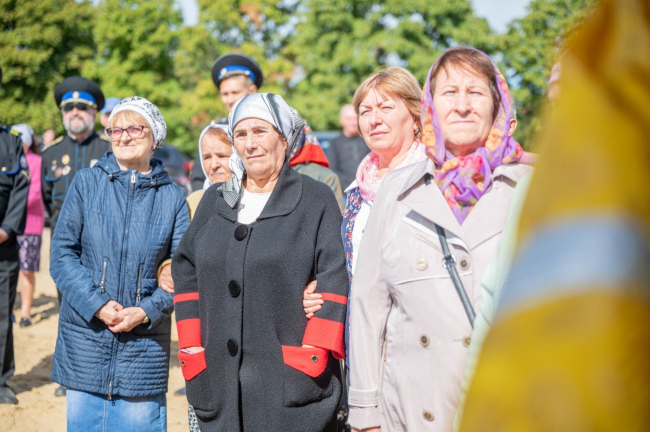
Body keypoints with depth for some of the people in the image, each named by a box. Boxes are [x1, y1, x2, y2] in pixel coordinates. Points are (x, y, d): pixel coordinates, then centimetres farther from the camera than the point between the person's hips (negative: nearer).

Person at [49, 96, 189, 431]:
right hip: (85, 338, 0)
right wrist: (96, 305, -14)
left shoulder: (172, 198, 2)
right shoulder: (86, 183, 2)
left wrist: (146, 311, -14)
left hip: (144, 345, 0)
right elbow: (62, 255, -2)